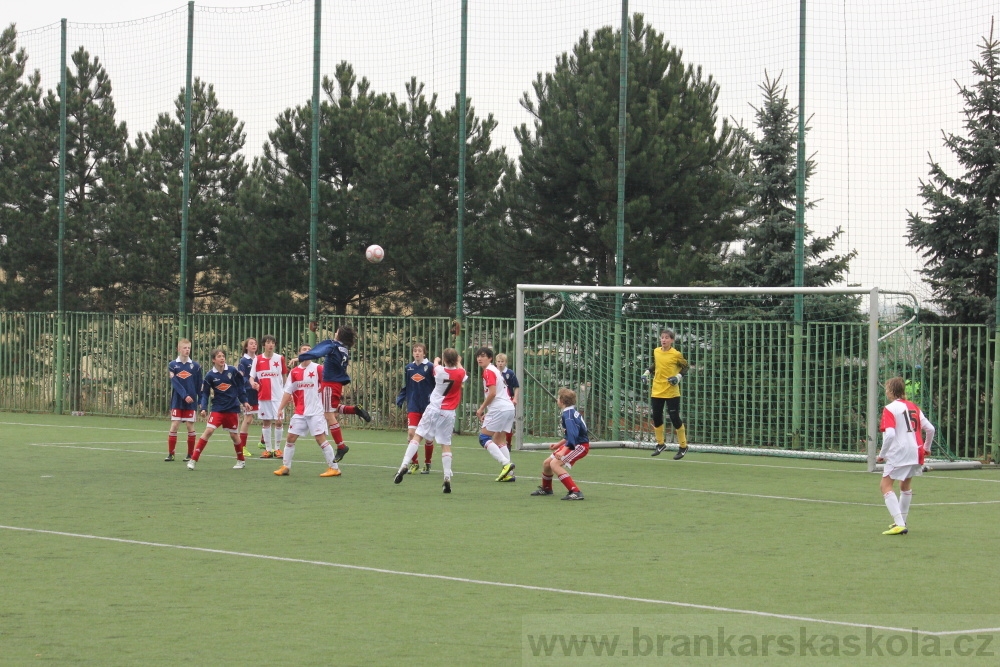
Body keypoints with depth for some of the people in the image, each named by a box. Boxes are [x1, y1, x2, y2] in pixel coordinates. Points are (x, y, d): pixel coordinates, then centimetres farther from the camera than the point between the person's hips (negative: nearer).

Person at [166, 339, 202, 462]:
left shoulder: (195, 366, 2)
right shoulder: (172, 365, 0)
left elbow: (199, 386, 6)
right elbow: (175, 383, -10)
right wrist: (184, 395, -21)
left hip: (191, 401, 0)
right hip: (177, 401, 0)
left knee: (190, 426, 2)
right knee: (174, 425, -3)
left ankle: (190, 454, 9)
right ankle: (170, 454, 2)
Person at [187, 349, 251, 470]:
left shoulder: (232, 371, -4)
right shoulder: (210, 375, -6)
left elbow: (240, 387, 7)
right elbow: (205, 393, -2)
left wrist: (244, 401, 4)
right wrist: (204, 408, -13)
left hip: (232, 408, 1)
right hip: (218, 408, -1)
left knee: (234, 435, 6)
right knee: (208, 430, -15)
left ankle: (241, 461, 27)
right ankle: (193, 460, -13)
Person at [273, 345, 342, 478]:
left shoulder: (318, 369, -5)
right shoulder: (294, 372, 7)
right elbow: (288, 392, 10)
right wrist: (281, 408, 3)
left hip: (316, 412, -5)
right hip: (300, 413, 5)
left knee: (320, 438, -9)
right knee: (291, 438, 4)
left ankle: (334, 468, -3)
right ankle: (285, 467, 16)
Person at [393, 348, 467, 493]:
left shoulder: (440, 371, -5)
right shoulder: (460, 373, -3)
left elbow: (436, 364, 21)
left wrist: (436, 360, 45)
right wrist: (459, 363, 45)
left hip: (433, 409, -1)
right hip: (448, 413, 1)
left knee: (417, 436, 4)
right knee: (446, 445, 2)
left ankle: (404, 465, -10)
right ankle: (447, 478, -6)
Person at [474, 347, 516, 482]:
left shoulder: (488, 371, -7)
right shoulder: (495, 370, 22)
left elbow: (492, 393, -17)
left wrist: (481, 408, -7)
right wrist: (487, 412, 21)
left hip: (499, 409, -10)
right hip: (509, 408, 10)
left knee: (484, 438, -7)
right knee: (499, 439, 13)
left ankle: (506, 463, -20)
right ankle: (508, 473, 7)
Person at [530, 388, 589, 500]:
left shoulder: (567, 414, -21)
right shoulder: (571, 411, 9)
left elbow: (573, 434, -33)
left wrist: (564, 451, -37)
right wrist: (559, 444, 24)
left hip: (580, 446, -10)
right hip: (574, 443, 10)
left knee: (555, 464, -26)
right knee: (546, 463, 16)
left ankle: (575, 492, -30)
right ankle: (546, 488, 42)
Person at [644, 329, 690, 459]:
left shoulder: (676, 354, -10)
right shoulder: (656, 352, 4)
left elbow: (685, 367, 2)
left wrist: (678, 376, -14)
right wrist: (647, 372, 7)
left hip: (671, 392, -5)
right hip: (656, 391, 5)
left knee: (675, 418, -3)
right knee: (656, 418, 9)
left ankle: (683, 446, 11)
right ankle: (660, 444, 27)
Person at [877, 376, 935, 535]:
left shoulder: (890, 409, -7)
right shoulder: (913, 407, 12)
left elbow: (890, 434, -19)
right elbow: (930, 429, 12)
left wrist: (882, 454, -9)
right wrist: (926, 447, 28)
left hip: (898, 453, -7)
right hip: (916, 452, 7)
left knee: (886, 486, -4)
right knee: (906, 485, 25)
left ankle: (899, 524, -17)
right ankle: (901, 521, 35)